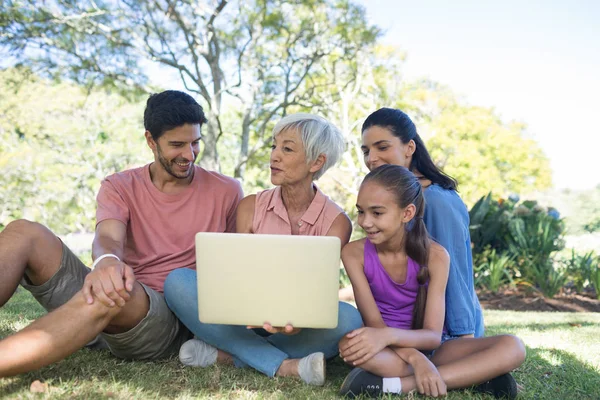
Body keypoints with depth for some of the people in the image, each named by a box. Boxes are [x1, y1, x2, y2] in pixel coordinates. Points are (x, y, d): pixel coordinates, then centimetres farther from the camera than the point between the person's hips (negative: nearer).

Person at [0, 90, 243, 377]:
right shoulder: (120, 187, 10)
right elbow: (109, 237, -11)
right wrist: (106, 261, -35)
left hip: (170, 319, -3)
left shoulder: (226, 192, 6)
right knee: (25, 234, -15)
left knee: (124, 294, -40)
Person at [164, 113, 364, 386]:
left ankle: (227, 355, -23)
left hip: (299, 329, -1)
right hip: (246, 322, 2)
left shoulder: (336, 222, -6)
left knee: (348, 319, -32)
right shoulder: (250, 208, -1)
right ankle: (283, 366, -27)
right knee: (178, 281, -22)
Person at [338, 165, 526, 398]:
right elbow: (374, 323, -17)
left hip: (426, 346, 1)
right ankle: (471, 378, -29)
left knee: (512, 348, -24)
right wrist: (415, 358, -35)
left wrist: (389, 335, -41)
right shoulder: (354, 253, -13)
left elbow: (433, 335, -19)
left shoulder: (435, 256, -14)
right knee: (348, 344, -37)